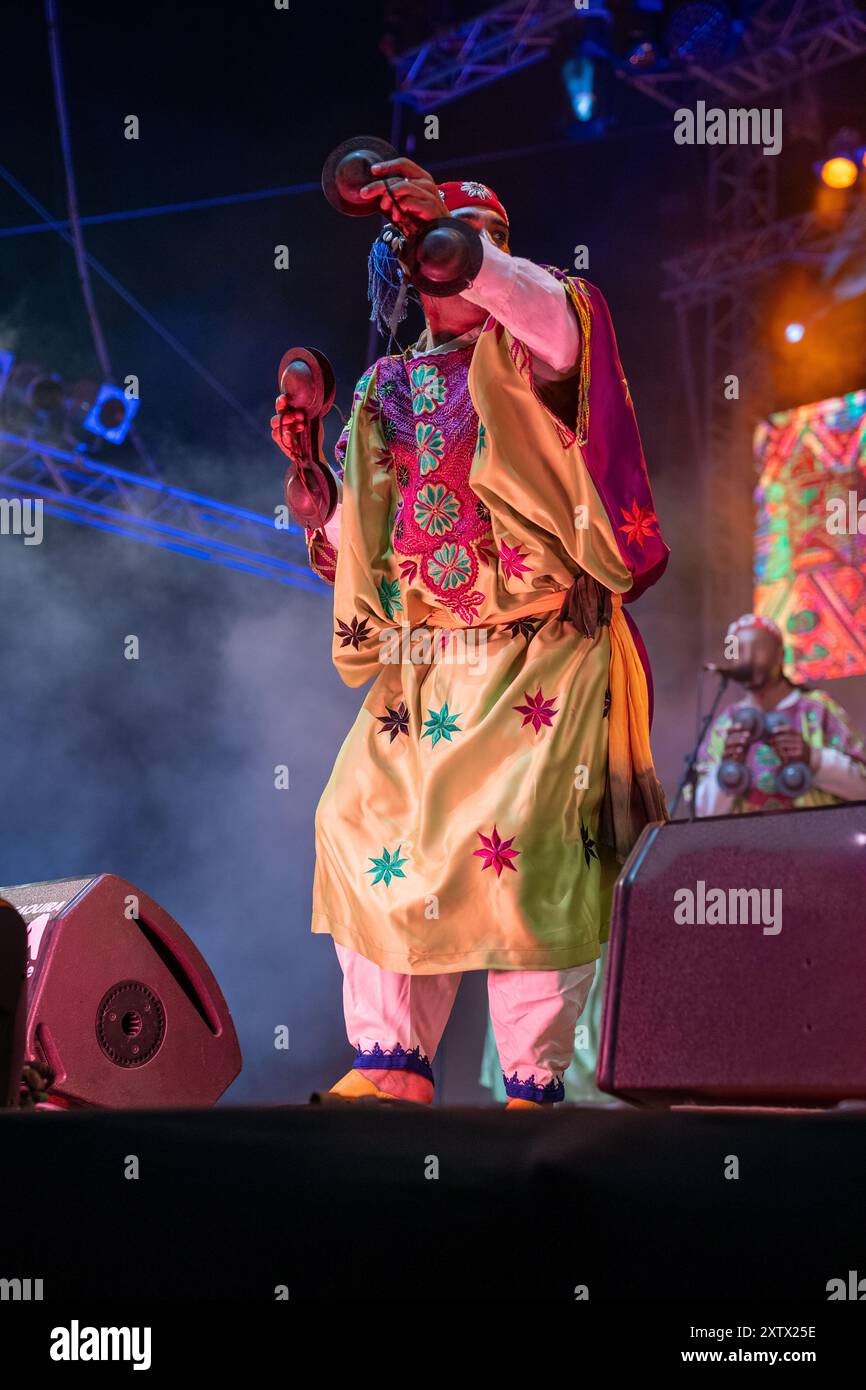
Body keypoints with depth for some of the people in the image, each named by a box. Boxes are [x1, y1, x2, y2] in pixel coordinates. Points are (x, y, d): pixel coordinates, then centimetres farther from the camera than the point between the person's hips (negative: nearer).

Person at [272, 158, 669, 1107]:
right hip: (416, 664, 5)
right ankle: (393, 1062, -3)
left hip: (539, 654, -5)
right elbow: (345, 545, 20)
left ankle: (535, 1083, -10)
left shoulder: (524, 352, 6)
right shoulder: (388, 388, 18)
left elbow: (562, 321, -21)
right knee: (366, 823, -8)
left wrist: (456, 231, -31)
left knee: (517, 836, -17)